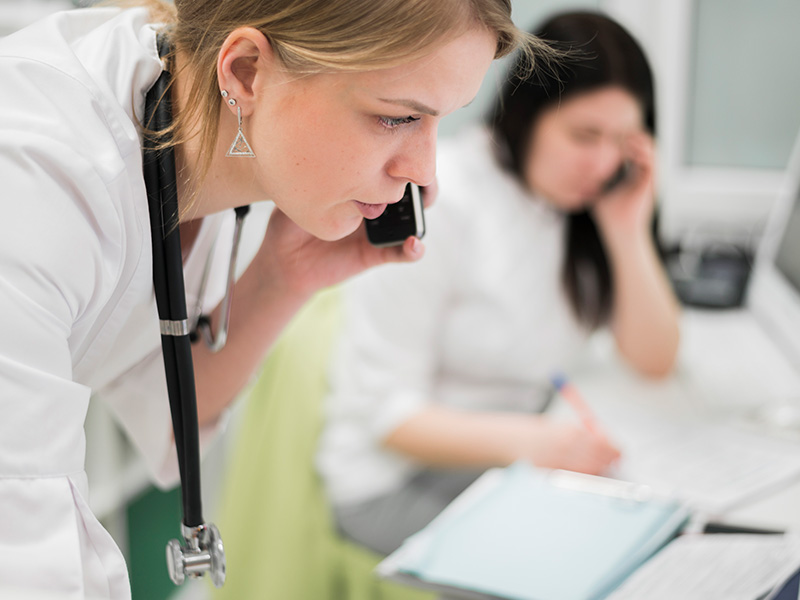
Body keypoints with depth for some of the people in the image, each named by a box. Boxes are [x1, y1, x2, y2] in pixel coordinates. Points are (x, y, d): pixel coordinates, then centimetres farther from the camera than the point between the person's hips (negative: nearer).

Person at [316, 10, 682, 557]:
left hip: (538, 447, 7)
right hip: (400, 477, -6)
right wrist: (525, 440, -36)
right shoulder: (434, 204, -20)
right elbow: (388, 414, -20)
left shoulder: (593, 198, 1)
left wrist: (629, 231, -12)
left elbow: (654, 361, 1)